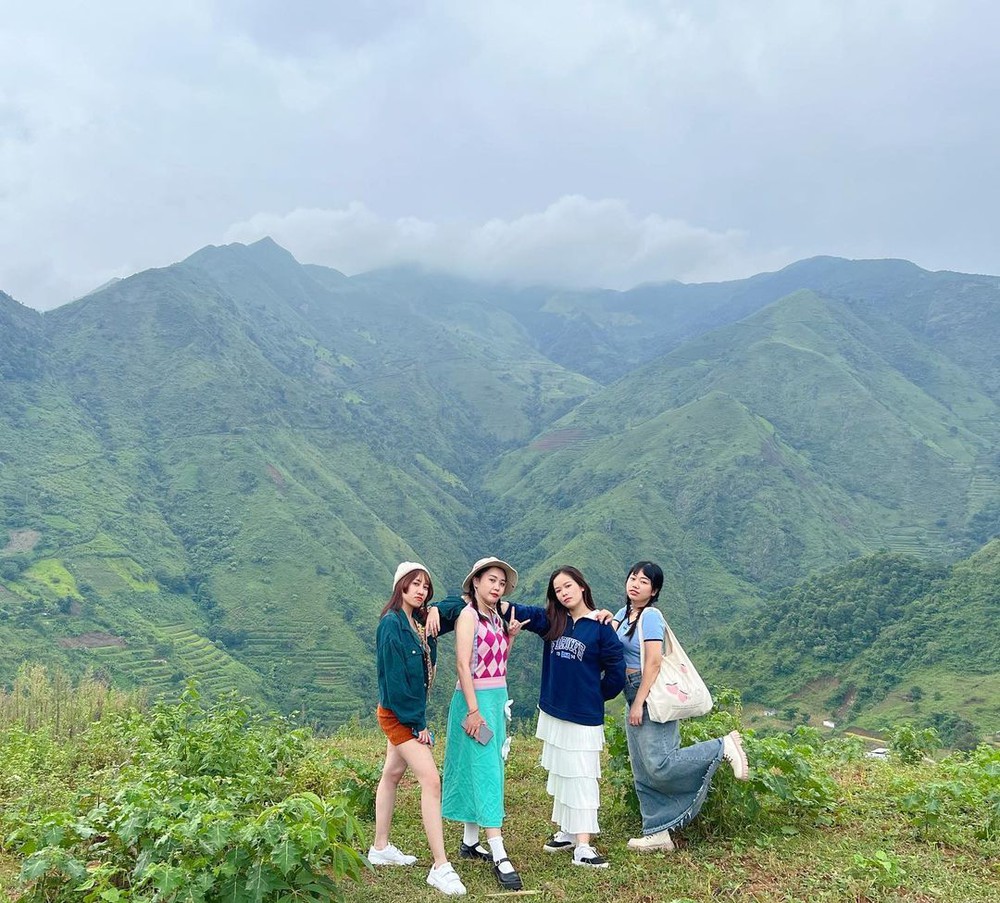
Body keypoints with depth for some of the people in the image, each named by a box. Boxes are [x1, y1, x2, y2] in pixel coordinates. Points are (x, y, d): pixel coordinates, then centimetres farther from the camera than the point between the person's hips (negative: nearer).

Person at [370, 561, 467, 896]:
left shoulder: (418, 623, 4)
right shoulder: (392, 623, -18)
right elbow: (395, 679, -21)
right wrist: (417, 724, -18)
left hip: (407, 714, 9)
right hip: (397, 714, -9)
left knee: (392, 775, 19)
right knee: (431, 780, -14)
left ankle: (380, 848, 33)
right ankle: (440, 867, -11)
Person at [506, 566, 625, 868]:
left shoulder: (600, 627, -9)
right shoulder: (551, 621, 4)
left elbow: (616, 672, -5)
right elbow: (520, 612, -5)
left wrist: (596, 696, 6)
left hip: (584, 718, -5)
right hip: (553, 713, 5)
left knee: (581, 778, -4)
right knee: (561, 774, 14)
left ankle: (583, 846, -3)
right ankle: (566, 832, 26)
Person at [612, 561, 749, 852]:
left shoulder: (650, 615, -14)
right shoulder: (625, 612, 12)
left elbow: (653, 662, -20)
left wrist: (639, 703, -21)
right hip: (634, 696, 9)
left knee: (659, 765, -13)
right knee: (642, 771, 11)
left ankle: (723, 747, 0)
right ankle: (658, 833, 19)